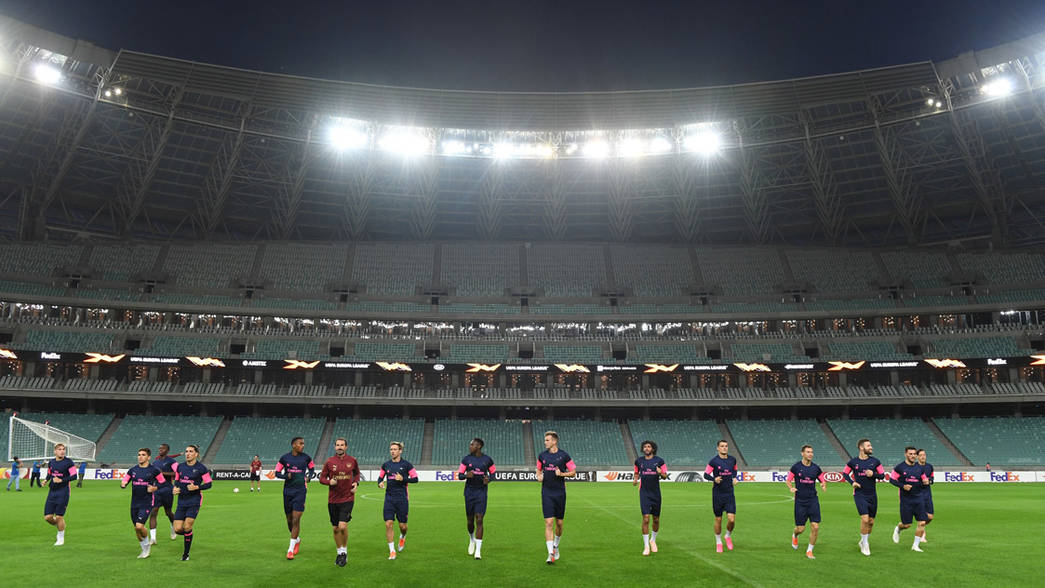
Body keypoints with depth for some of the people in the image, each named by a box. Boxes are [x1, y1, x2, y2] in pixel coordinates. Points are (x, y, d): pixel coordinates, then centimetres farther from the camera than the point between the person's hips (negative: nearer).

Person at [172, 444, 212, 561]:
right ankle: (188, 534, 32)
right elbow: (177, 480, 19)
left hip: (194, 501, -4)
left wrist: (197, 487, -20)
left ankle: (186, 554, 9)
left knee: (187, 527, -9)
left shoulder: (201, 468, -8)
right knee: (178, 529, -4)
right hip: (182, 501, 4)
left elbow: (208, 484, -4)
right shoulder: (180, 466, 5)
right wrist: (175, 488, -1)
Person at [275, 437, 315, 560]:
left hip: (300, 491, -1)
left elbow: (312, 468, 17)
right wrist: (286, 476, -14)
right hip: (287, 492, 2)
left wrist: (309, 476, -2)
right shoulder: (284, 458, -1)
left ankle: (291, 549, -1)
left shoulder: (306, 457, 0)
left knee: (296, 520, -9)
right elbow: (277, 473, 5)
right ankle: (297, 539, 38)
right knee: (289, 520, 11)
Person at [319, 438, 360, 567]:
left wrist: (356, 483, 0)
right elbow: (322, 478, 5)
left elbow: (356, 473, 19)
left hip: (347, 499, -2)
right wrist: (329, 482, -15)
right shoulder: (329, 461, -2)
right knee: (335, 528, 9)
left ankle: (345, 551, 6)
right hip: (333, 500, 2)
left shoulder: (352, 460, 0)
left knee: (342, 526, -15)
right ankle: (339, 553, 28)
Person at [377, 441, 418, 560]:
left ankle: (402, 538, 39)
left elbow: (415, 479, -4)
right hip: (389, 498, 2)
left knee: (402, 525, 3)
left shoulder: (406, 464, -4)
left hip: (402, 498, -2)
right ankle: (392, 551, 6)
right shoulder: (386, 465, 6)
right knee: (388, 524, -7)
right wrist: (380, 483, -5)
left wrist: (403, 479, -18)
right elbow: (380, 477, 18)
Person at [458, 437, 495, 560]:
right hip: (469, 492, 1)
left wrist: (489, 479, -9)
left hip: (481, 492, -1)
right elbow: (459, 475, 2)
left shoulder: (487, 460, 0)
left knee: (479, 520, -9)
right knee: (470, 521, 7)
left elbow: (493, 472, 12)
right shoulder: (466, 459, 1)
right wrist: (466, 475, -21)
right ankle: (472, 539, 39)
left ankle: (478, 550, -2)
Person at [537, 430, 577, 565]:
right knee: (548, 522, -8)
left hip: (560, 493, -1)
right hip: (546, 493, 1)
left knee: (559, 523, 9)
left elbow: (573, 472, 1)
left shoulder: (564, 455, -4)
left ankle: (556, 546, 34)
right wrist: (539, 476, -2)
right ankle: (551, 554, -6)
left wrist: (561, 474, -15)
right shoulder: (542, 455, 4)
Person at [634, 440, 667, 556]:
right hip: (644, 493, -1)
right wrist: (635, 480, -2)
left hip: (656, 493, 1)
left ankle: (653, 540, 35)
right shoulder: (639, 461, 3)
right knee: (646, 518, -11)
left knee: (656, 519, 9)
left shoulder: (659, 460, -1)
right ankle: (646, 546, -2)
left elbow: (665, 475, 3)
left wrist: (661, 473, -19)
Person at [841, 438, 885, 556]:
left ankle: (864, 541, 31)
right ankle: (865, 545, 2)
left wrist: (873, 474, -14)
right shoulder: (853, 462, -3)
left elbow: (882, 475, 6)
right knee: (865, 519, -15)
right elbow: (845, 473, 9)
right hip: (859, 494, -3)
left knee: (871, 522, 8)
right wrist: (852, 482, -7)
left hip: (872, 495, 3)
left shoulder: (875, 461, 1)